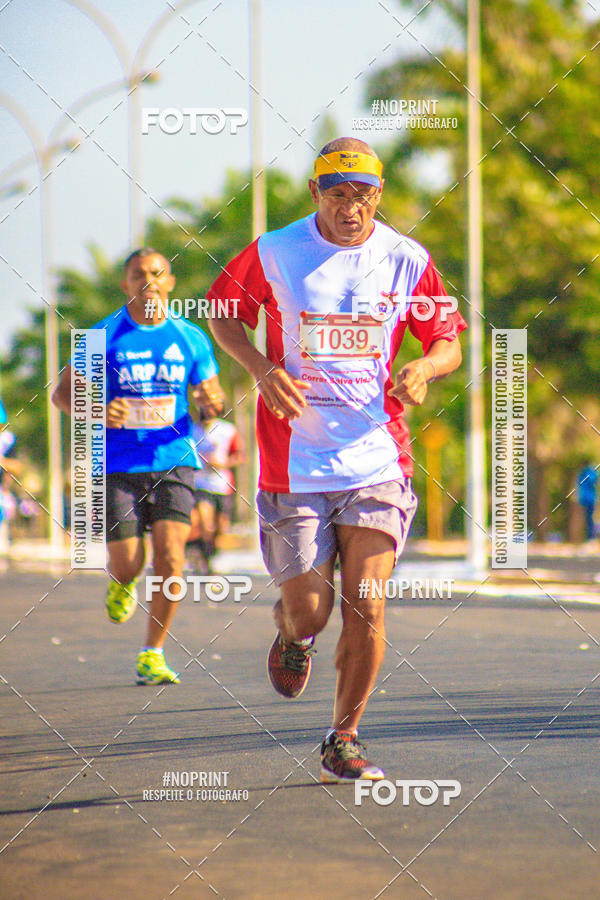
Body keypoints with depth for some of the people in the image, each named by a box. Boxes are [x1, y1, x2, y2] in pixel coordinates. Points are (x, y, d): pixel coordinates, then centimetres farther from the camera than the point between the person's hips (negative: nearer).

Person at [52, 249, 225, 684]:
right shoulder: (103, 337, 0)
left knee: (170, 556, -15)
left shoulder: (191, 338, 6)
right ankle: (122, 583, 36)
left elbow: (212, 399, 15)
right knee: (128, 564, -5)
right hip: (119, 465, -1)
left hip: (174, 460, 1)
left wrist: (212, 403, -11)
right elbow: (63, 392, 4)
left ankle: (153, 655, -1)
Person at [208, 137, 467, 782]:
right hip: (295, 463, -1)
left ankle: (343, 742, 9)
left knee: (365, 609, -8)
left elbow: (449, 343, 10)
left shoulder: (407, 261, 1)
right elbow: (223, 313, 11)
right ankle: (294, 635, 39)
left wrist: (424, 368, -13)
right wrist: (263, 369, -7)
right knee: (308, 609, 0)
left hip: (377, 461, 1)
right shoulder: (273, 254, -3)